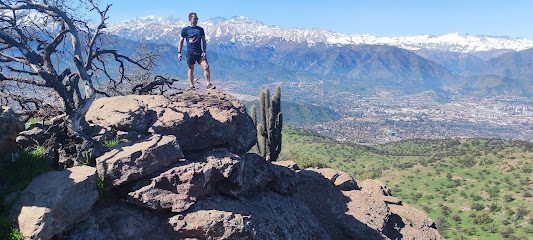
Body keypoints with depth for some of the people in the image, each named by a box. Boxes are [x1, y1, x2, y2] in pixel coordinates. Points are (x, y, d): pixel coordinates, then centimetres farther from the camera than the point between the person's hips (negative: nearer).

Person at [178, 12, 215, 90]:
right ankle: (192, 86, 13)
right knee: (191, 69, 3)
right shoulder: (185, 30, 4)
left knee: (206, 66, -13)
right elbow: (181, 41, 7)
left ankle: (208, 84, -10)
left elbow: (204, 41, 11)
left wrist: (204, 51, -1)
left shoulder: (200, 29, 10)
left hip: (200, 52, 2)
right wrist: (179, 52, 0)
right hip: (190, 53, -1)